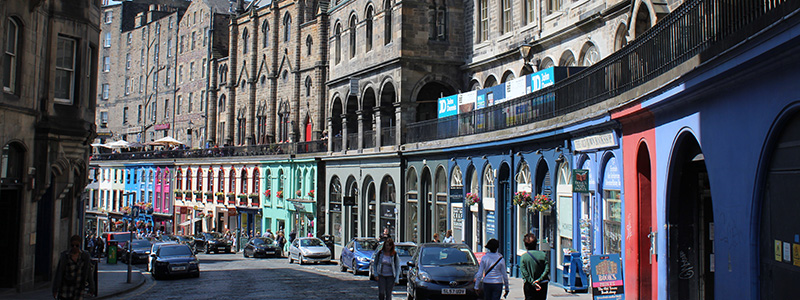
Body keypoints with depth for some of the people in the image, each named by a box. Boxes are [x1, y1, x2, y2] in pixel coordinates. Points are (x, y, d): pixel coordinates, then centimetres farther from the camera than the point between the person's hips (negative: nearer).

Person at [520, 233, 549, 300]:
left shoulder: (523, 257, -5)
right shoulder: (543, 254, -2)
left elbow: (524, 272, -12)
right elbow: (547, 269, -9)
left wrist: (532, 282, -13)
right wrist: (540, 279, -11)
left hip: (528, 285, -1)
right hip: (542, 286, 1)